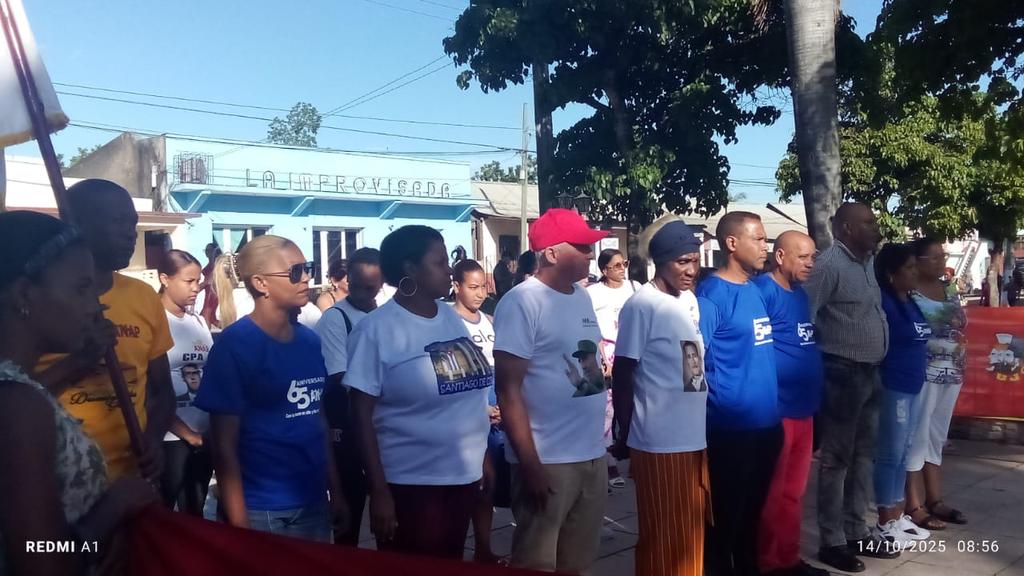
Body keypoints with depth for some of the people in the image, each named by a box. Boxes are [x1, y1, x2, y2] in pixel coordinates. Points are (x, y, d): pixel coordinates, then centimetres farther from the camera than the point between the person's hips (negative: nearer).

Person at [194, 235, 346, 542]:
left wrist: (335, 492, 10)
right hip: (261, 511, -6)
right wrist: (238, 522, -14)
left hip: (314, 503, 6)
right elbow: (224, 444, -13)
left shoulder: (310, 341, 4)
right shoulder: (234, 344, -13)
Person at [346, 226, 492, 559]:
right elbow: (362, 415, -12)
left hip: (464, 474, 6)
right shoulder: (377, 329, -12)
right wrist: (379, 490, -14)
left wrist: (484, 456, 13)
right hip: (410, 483, -6)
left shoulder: (452, 316, 5)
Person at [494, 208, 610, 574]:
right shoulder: (522, 302, -12)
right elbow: (508, 389, -15)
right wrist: (530, 464, -17)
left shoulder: (582, 297, 10)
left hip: (593, 455, 7)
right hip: (548, 460, -7)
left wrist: (601, 432, 13)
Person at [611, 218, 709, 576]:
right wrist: (623, 436, -9)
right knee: (663, 537, 5)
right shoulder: (642, 306, -13)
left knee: (690, 531, 17)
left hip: (693, 438, 8)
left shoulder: (687, 302, 10)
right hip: (659, 442, -7)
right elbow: (622, 375, -12)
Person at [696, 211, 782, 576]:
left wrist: (772, 404, 13)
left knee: (753, 509, 21)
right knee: (725, 514, 8)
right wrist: (712, 412, -15)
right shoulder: (712, 295, -15)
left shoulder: (757, 290, 8)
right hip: (730, 428, -7)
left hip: (767, 422, 7)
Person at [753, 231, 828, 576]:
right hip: (774, 411, -9)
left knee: (794, 492, 16)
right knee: (770, 494, 3)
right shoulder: (762, 291, -14)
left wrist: (815, 395, 17)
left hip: (803, 409, 9)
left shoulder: (801, 294, 14)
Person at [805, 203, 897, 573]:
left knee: (863, 455, 15)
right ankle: (832, 542, 11)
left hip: (870, 372, 9)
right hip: (842, 373, -9)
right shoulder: (829, 265, -16)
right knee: (836, 459, 0)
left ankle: (857, 532, 28)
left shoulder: (868, 261, 11)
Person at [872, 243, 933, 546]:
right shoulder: (884, 303, -14)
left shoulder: (910, 302, 12)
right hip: (893, 387, -9)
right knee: (890, 454, -2)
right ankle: (885, 523, 8)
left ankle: (898, 516, 24)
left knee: (903, 453, 14)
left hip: (912, 386, 9)